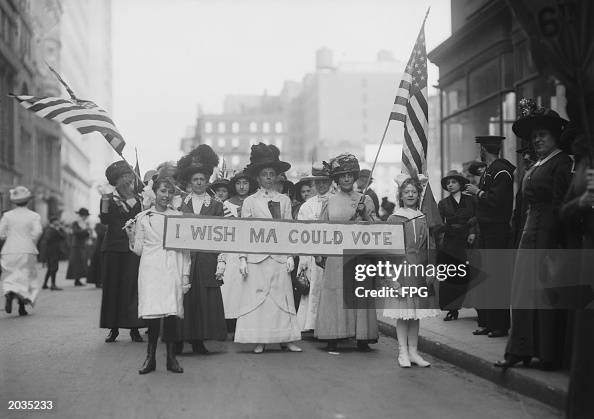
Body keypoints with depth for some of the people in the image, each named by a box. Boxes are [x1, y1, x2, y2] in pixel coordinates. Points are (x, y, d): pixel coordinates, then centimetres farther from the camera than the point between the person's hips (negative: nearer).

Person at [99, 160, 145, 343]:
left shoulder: (137, 198, 10)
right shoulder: (109, 198, 9)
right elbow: (105, 220, -4)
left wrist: (130, 200, -8)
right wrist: (105, 201, -16)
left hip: (132, 247, 0)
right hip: (112, 247, 0)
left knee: (132, 286, -5)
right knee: (112, 286, -1)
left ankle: (134, 327, -1)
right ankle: (113, 327, 5)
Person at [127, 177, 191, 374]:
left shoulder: (179, 216, 11)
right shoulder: (143, 217, 11)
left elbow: (185, 249, 11)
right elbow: (138, 250, 12)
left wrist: (185, 274, 5)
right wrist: (131, 236, -7)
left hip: (172, 269, 0)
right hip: (151, 269, 0)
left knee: (171, 313, -7)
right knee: (152, 313, -9)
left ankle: (171, 358, 0)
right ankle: (150, 358, -2)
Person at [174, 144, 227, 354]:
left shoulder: (216, 206, 11)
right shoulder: (179, 204, 11)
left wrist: (221, 262, -3)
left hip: (207, 260, 0)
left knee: (205, 300, -2)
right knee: (183, 300, -3)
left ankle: (199, 341, 5)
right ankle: (178, 342, 3)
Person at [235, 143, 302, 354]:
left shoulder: (285, 200, 11)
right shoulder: (250, 201, 6)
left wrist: (290, 256, 2)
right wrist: (242, 258, -2)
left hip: (280, 256, 2)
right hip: (257, 255, -1)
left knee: (283, 295, 0)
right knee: (256, 295, -3)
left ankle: (286, 338, 6)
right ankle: (259, 341, 3)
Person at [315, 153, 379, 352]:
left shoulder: (365, 200, 9)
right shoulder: (329, 201, 9)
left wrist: (364, 213, -8)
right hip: (335, 255, 0)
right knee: (335, 294, -2)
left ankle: (362, 338, 3)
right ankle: (333, 338, 3)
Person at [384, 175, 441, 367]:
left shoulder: (423, 219, 9)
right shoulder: (394, 219, 0)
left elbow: (427, 248, 13)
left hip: (419, 271, 3)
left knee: (416, 313, 6)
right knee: (403, 312, -3)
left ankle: (413, 351, 13)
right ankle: (403, 353, 3)